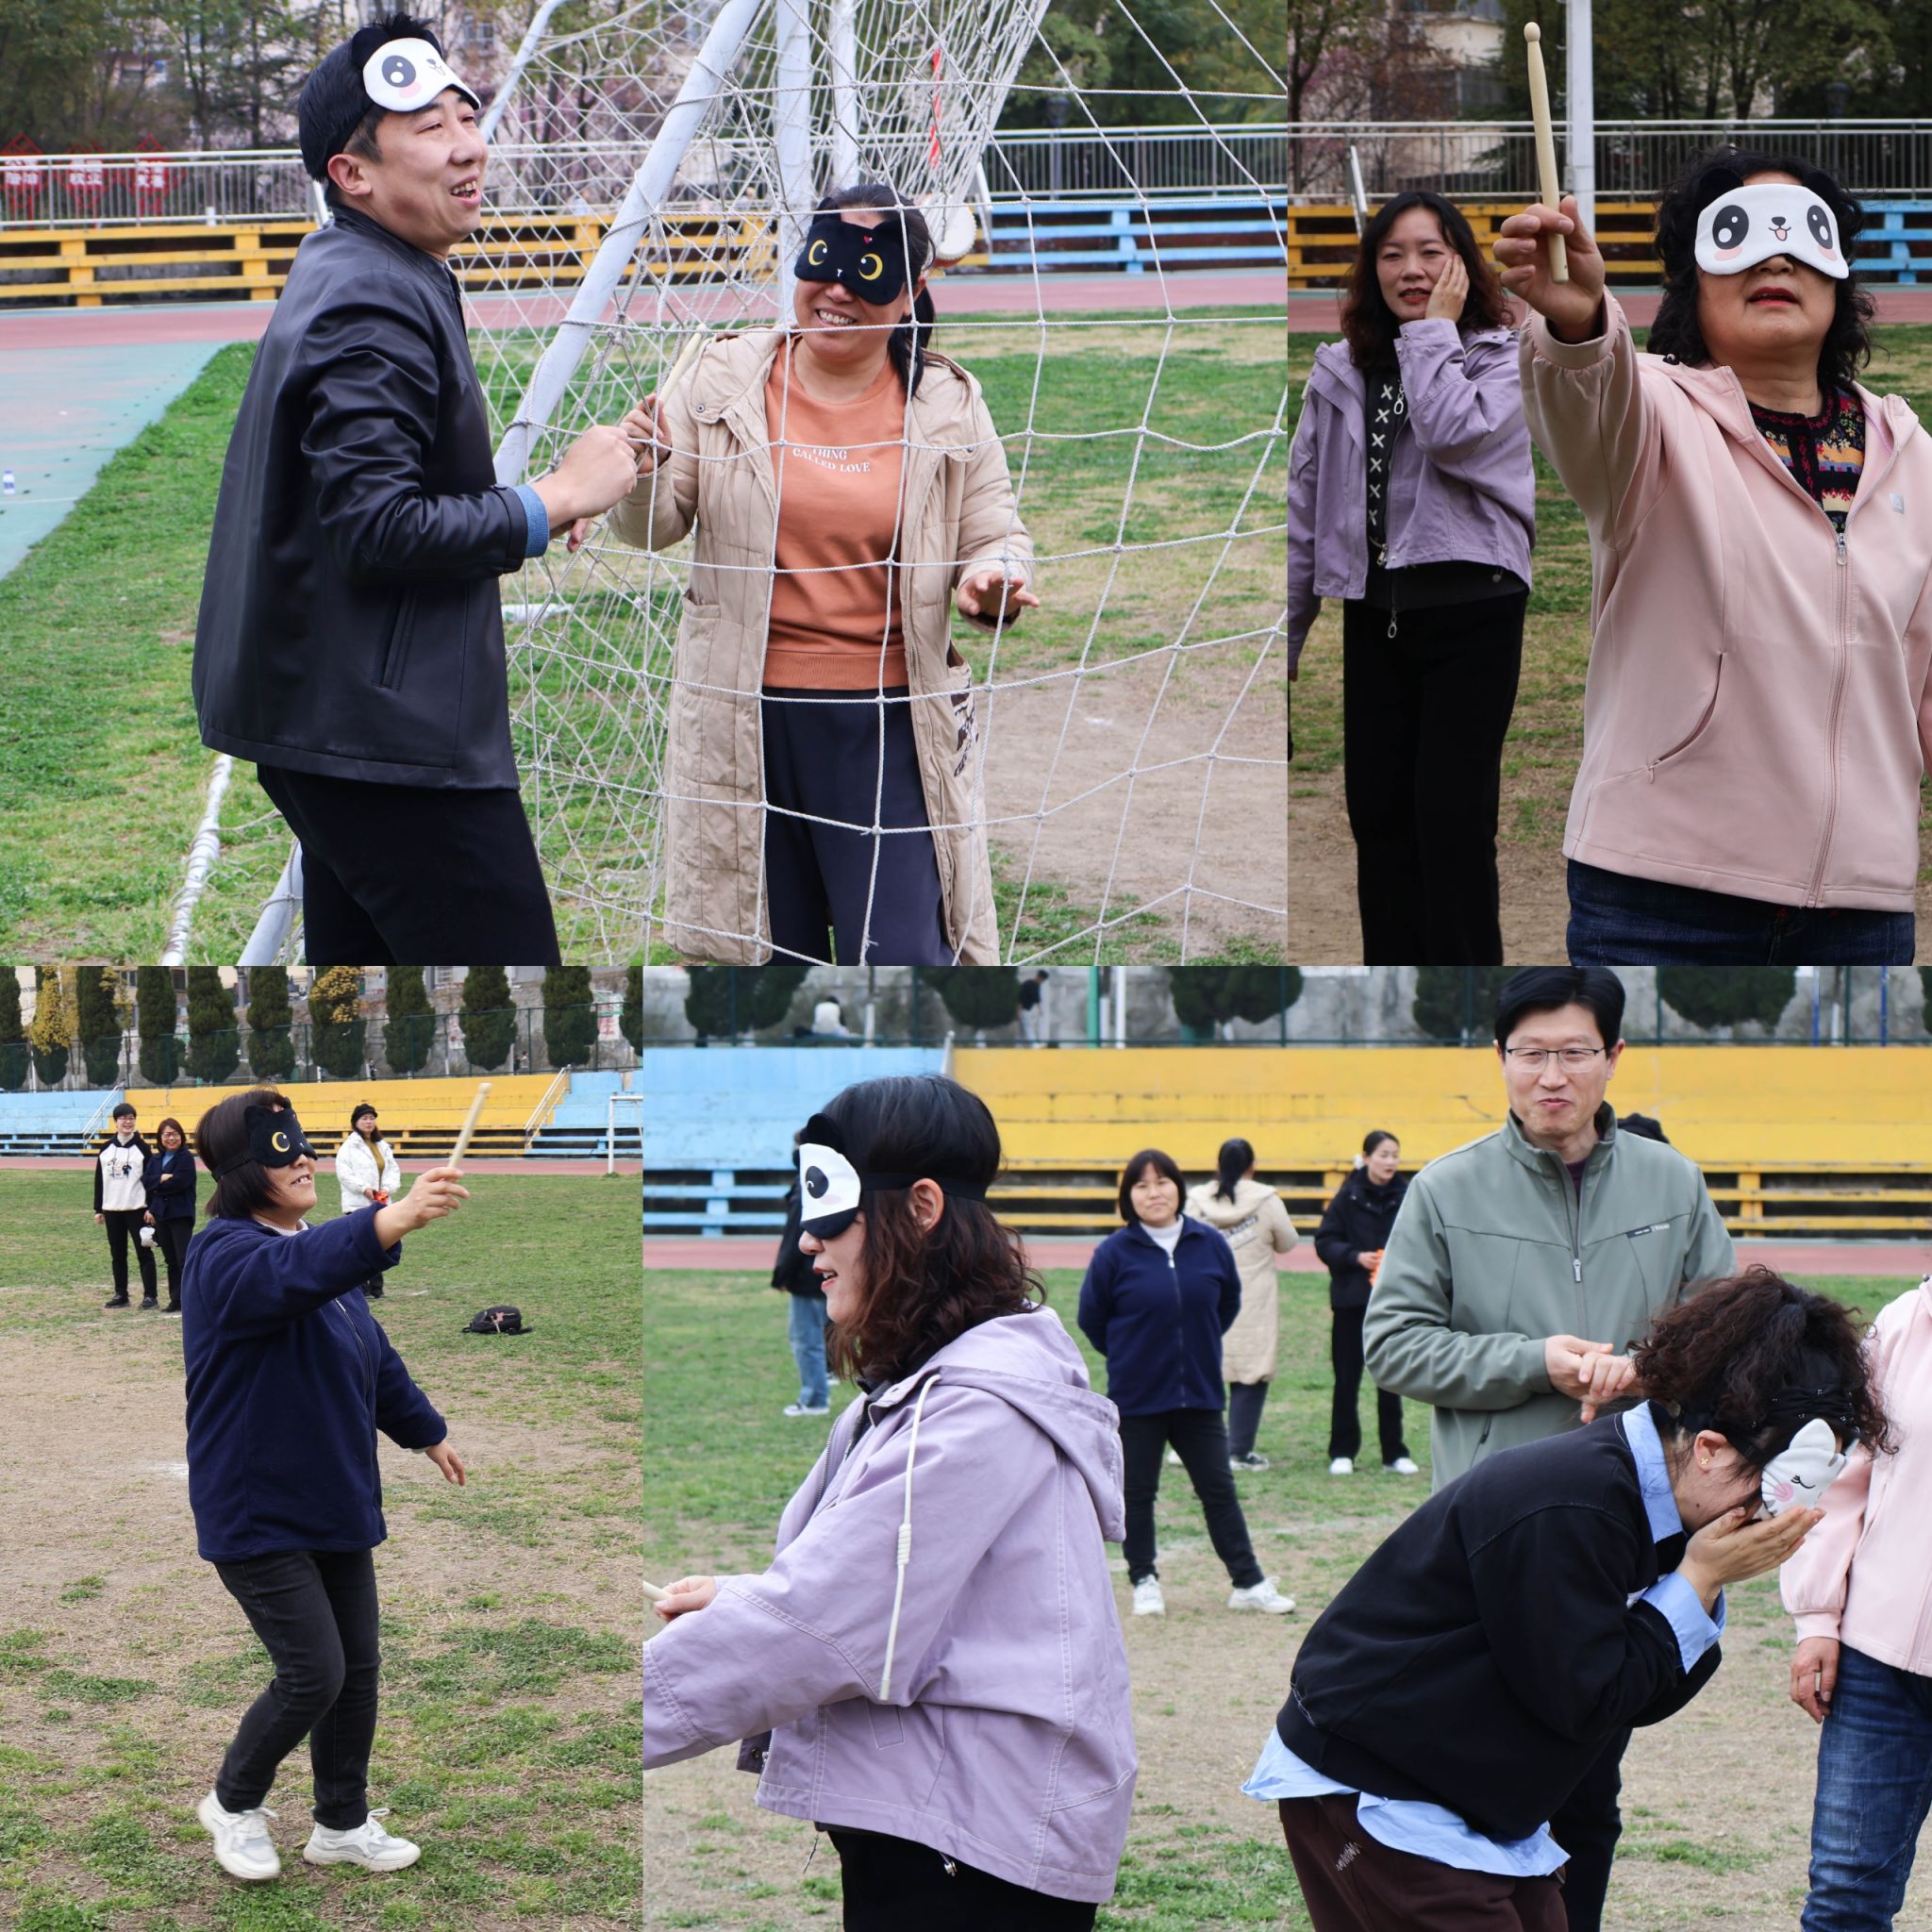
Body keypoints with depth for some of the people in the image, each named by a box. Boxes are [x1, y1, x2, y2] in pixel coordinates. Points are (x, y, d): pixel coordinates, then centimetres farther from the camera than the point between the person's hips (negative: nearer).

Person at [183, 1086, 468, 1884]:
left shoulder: (324, 1249, 9)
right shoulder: (224, 1256, -20)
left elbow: (375, 1354, 23)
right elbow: (291, 1275, -44)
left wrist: (427, 1433, 29)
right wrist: (391, 1221, -60)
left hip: (336, 1503, 8)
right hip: (257, 1512, -8)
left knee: (357, 1668, 12)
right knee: (314, 1672, -9)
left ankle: (343, 1823, 28)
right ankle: (234, 1803, 16)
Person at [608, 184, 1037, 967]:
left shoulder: (947, 405, 2)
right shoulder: (727, 380, 2)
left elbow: (995, 534, 9)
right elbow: (654, 528, 6)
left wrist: (991, 581, -15)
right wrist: (645, 475, -17)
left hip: (889, 724, -1)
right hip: (744, 717, 1)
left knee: (900, 956, -6)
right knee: (774, 951, 11)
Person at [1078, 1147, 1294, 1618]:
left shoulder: (1210, 1244, -4)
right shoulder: (1115, 1252, -10)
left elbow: (1229, 1303, 13)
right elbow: (1092, 1318, 1)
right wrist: (1129, 1357, 8)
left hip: (1200, 1395, 2)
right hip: (1136, 1398, -2)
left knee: (1219, 1490, 8)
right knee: (1137, 1494, 8)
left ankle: (1248, 1583, 13)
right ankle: (1144, 1582, 20)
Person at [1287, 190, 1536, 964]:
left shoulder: (1500, 356, -1)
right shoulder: (1341, 370, 10)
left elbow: (1452, 434, -23)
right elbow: (1306, 506, 12)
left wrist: (1435, 330, -11)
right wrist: (1287, 633, 11)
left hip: (1469, 612, -4)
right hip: (1375, 615, 5)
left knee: (1453, 818, -6)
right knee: (1376, 812, 8)